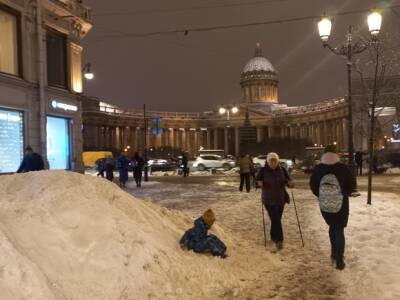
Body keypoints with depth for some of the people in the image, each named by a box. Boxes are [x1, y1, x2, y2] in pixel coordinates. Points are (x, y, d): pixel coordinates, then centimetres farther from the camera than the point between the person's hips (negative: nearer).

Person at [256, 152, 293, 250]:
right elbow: (257, 181, -2)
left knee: (277, 219, 14)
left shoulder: (282, 170, -2)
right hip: (268, 200, -3)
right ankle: (279, 240, -4)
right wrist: (259, 183, -24)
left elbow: (288, 181, 4)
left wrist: (290, 183, -19)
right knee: (275, 219, -10)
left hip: (280, 199, 3)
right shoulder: (263, 171, -9)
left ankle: (273, 237, 33)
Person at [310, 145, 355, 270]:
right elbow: (352, 184, -6)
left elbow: (313, 186, 1)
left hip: (324, 205, 2)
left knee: (332, 227, 25)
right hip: (341, 204, -2)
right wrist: (344, 195, 12)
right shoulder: (343, 168, -13)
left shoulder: (318, 169, -7)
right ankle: (339, 260, 6)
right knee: (339, 230, 9)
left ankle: (334, 253, 31)